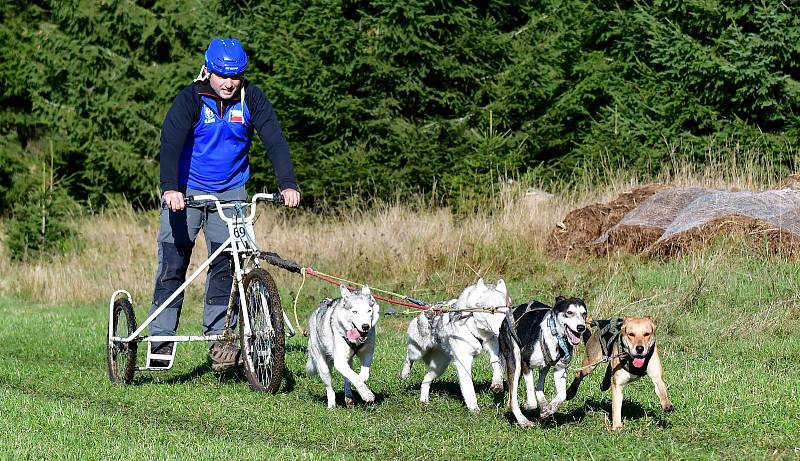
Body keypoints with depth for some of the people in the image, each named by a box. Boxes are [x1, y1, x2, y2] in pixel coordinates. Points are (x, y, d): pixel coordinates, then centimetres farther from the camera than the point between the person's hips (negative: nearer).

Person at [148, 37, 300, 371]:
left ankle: (218, 338, -2)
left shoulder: (251, 99, -7)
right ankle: (161, 339, 0)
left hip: (229, 192, 2)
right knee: (172, 264, -6)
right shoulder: (189, 100, -15)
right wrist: (170, 189, -42)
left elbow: (275, 140, -14)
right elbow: (171, 144, -27)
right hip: (186, 192, -2)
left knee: (225, 263, -7)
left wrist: (288, 185, -28)